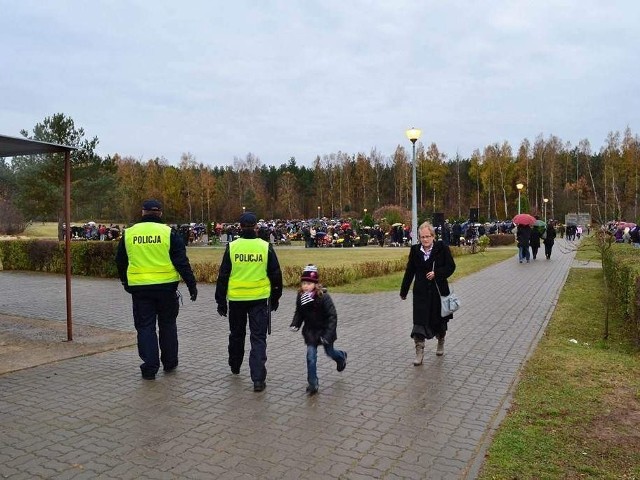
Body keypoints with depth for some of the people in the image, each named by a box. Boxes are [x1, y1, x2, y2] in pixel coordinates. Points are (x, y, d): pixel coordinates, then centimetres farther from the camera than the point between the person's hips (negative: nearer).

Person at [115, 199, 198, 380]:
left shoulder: (128, 233, 4)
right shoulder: (168, 233, -5)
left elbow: (120, 262, 14)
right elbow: (182, 262, -8)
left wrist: (125, 282, 30)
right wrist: (191, 284, -3)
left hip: (139, 288, 1)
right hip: (166, 287, -1)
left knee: (145, 327, 8)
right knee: (167, 325, 14)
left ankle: (150, 367, 5)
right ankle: (169, 362, 24)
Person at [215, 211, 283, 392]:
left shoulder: (231, 247, -5)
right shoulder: (266, 247, -4)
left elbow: (223, 277, -1)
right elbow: (276, 275, 2)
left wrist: (221, 301, 7)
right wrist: (275, 298, 15)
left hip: (236, 299, 1)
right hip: (259, 299, -1)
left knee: (236, 334, 21)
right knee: (258, 338, 3)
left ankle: (235, 366, 41)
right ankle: (258, 379, -5)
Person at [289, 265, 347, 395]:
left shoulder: (323, 297, -27)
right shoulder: (300, 296, -11)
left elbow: (332, 316, -24)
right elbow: (299, 313, 5)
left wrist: (328, 334, -31)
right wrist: (295, 324, -12)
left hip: (324, 329, -3)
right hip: (310, 331, 3)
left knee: (329, 351, 18)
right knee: (311, 356, -6)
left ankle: (341, 356, 54)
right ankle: (312, 384, 6)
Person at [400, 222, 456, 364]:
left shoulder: (442, 248, -5)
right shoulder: (415, 250, 2)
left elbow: (451, 267, -6)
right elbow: (409, 272, 7)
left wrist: (436, 273, -21)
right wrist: (403, 291, 11)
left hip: (439, 291, -1)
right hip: (421, 292, 1)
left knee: (439, 320, 15)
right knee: (419, 321, -8)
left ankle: (441, 343, 42)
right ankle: (419, 353, -3)